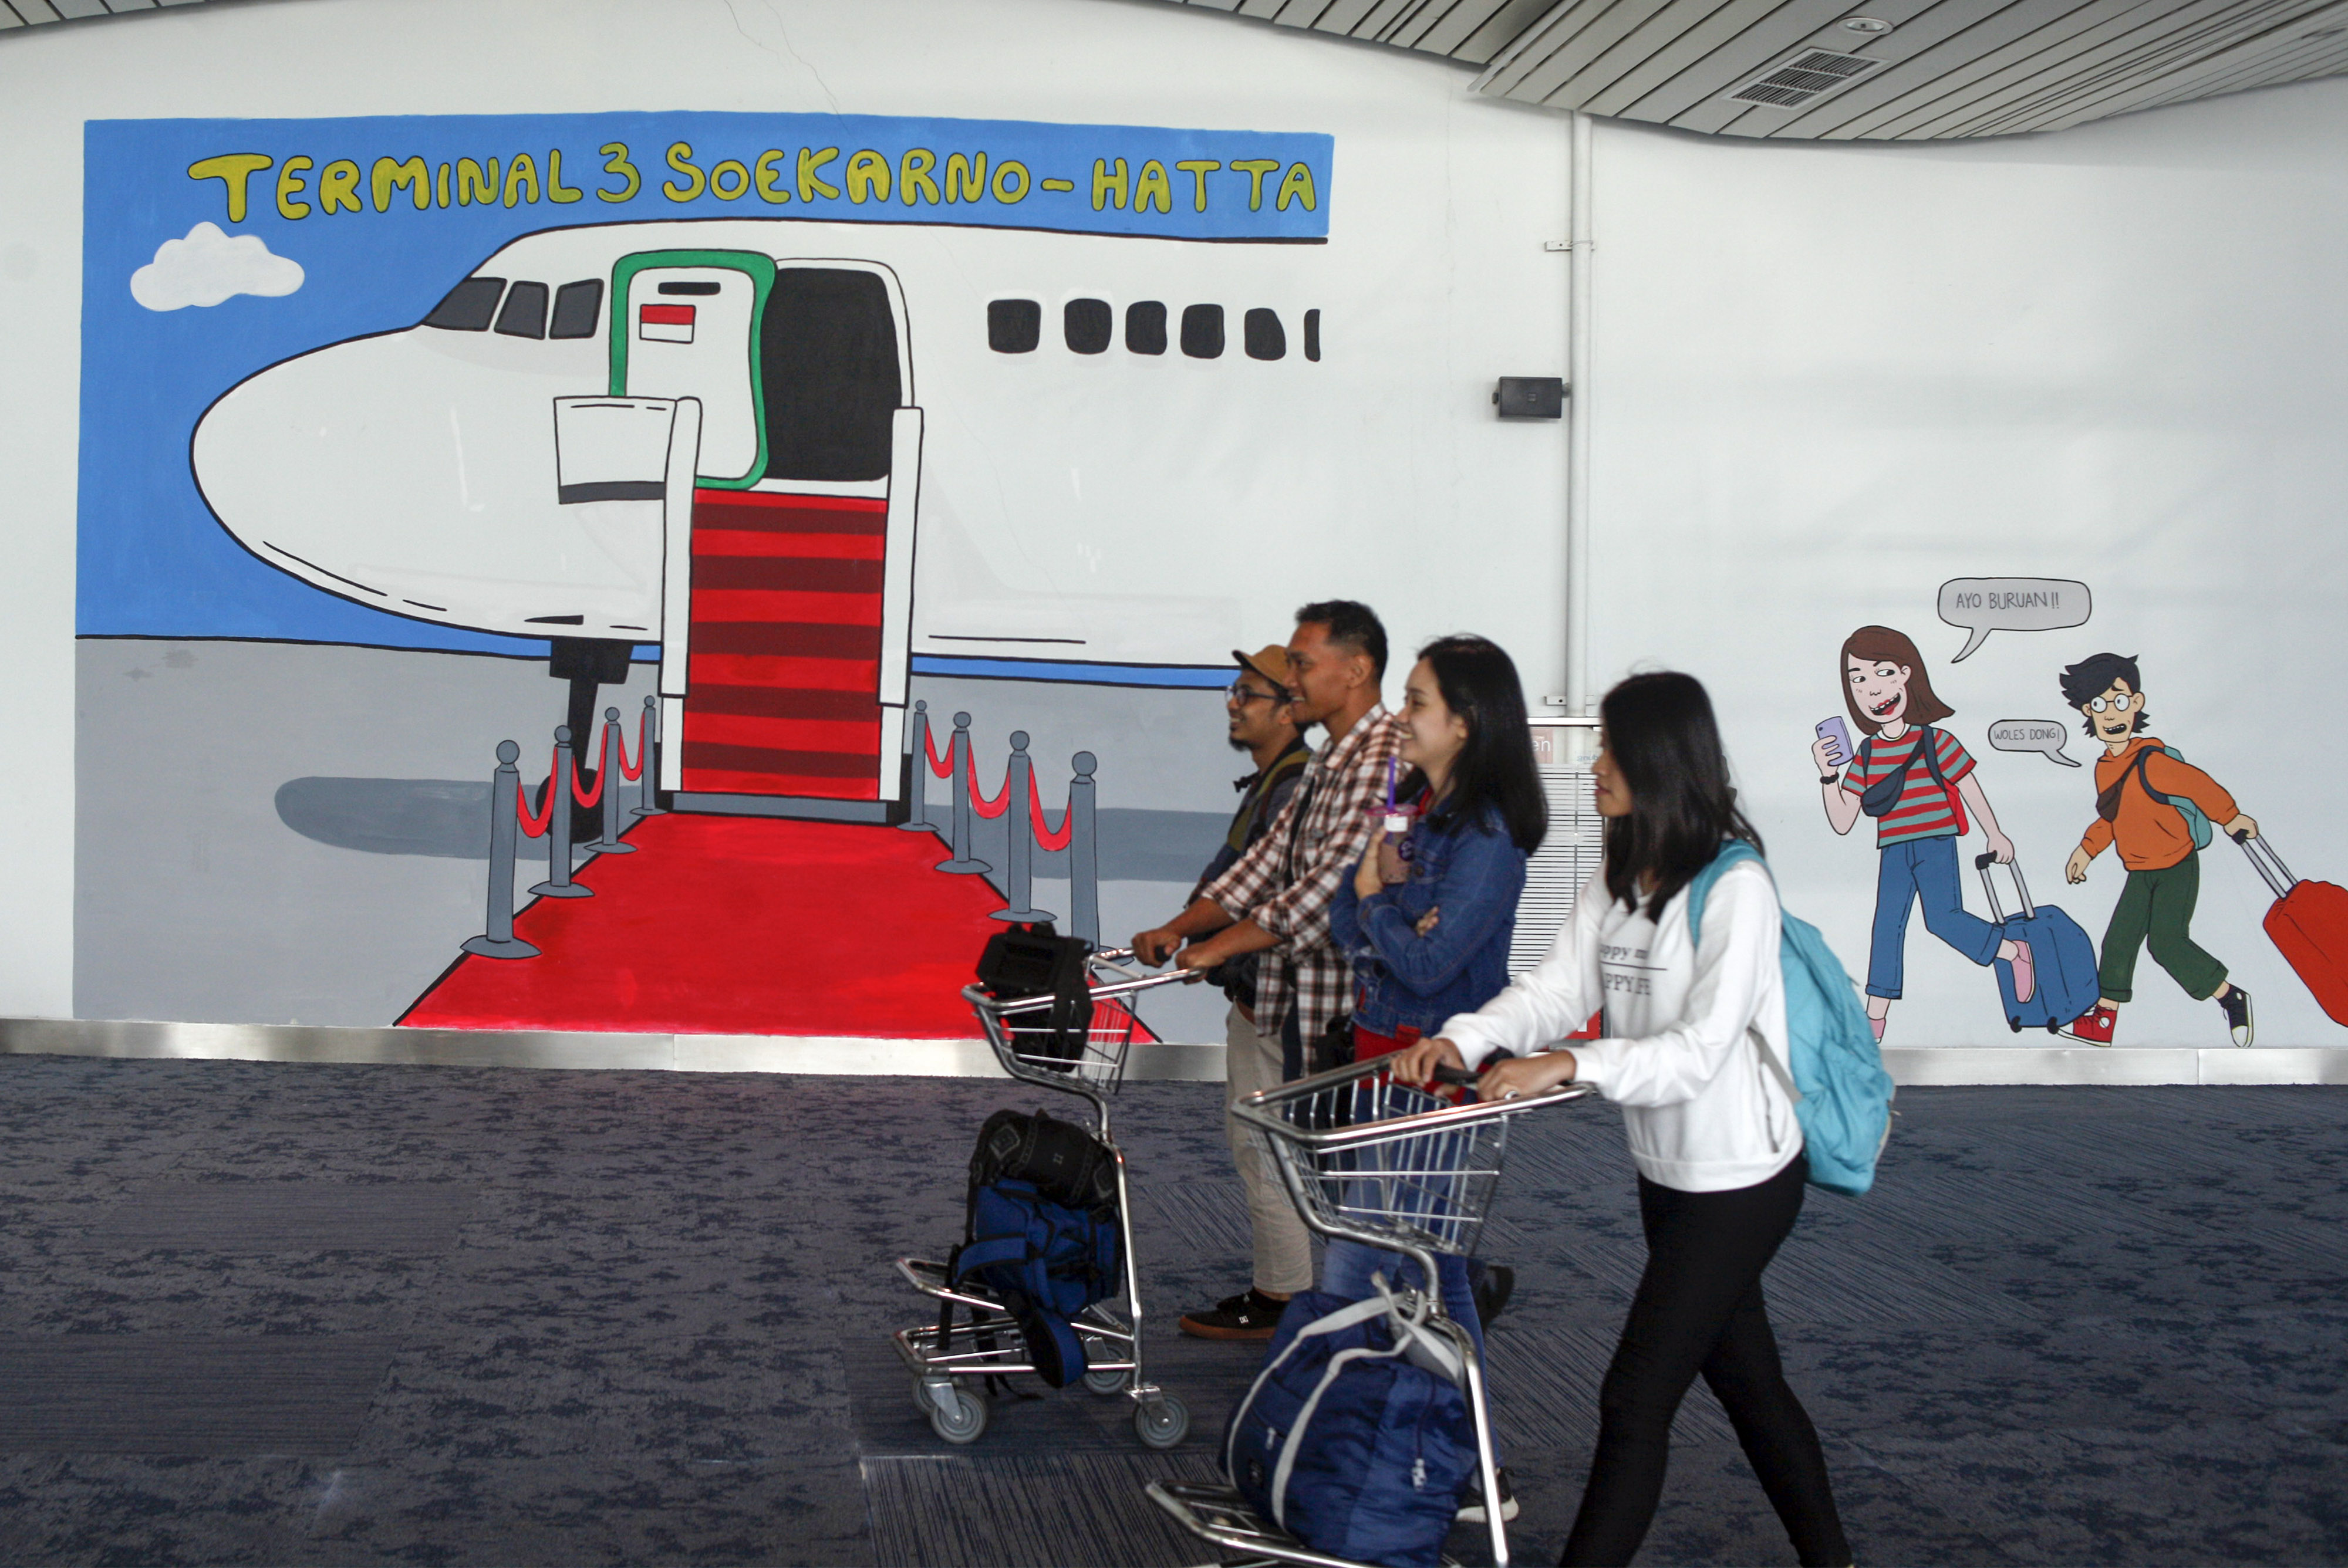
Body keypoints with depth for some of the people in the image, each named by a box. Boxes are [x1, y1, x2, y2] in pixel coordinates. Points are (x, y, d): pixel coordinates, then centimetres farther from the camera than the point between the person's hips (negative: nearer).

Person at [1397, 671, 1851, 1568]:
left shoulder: (1735, 888, -20)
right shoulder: (1618, 881, 6)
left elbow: (1702, 1047, -27)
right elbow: (1555, 988, -2)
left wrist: (1570, 1065, -38)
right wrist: (1462, 1040, -19)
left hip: (1741, 1181, -8)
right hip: (1669, 1174, 8)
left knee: (1635, 1399, -7)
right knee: (1747, 1380, 19)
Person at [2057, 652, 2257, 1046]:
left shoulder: (2151, 763, -23)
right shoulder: (2104, 768, 3)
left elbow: (2199, 785, -15)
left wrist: (2231, 817, -6)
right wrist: (2087, 849, 10)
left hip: (2177, 867, -7)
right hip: (2140, 873, 7)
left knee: (2166, 941, -13)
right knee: (2118, 940, 4)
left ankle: (2232, 999, 3)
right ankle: (2103, 1018, 11)